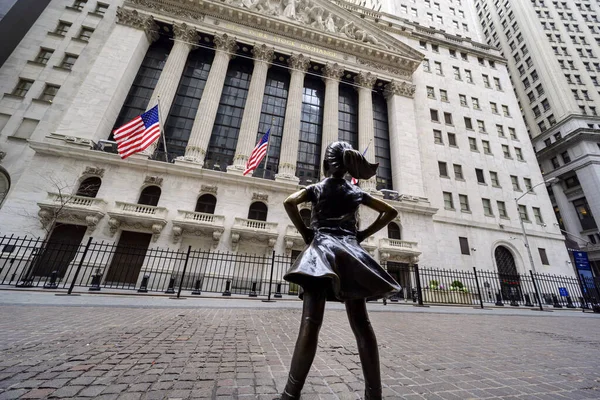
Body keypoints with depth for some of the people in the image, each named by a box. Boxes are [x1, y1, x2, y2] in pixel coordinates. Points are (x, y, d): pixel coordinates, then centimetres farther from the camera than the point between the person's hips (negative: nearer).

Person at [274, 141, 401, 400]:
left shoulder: (317, 188, 8)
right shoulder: (356, 192, 16)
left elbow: (289, 202, -8)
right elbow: (390, 211, 17)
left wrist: (305, 233, 0)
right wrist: (363, 234, 14)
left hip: (321, 249, -3)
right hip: (351, 252, 3)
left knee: (311, 322, -7)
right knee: (361, 324, 4)